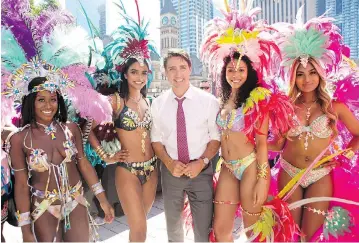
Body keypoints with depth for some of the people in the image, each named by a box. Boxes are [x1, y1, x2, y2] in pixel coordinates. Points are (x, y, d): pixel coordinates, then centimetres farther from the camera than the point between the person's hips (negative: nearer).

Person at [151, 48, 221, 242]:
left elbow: (216, 137, -3)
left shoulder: (208, 101, -8)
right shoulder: (158, 103, -3)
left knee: (203, 227, 13)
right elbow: (156, 139, 3)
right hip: (170, 171, 2)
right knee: (173, 225, 22)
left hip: (201, 171, -1)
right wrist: (169, 163, -12)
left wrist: (201, 162, -16)